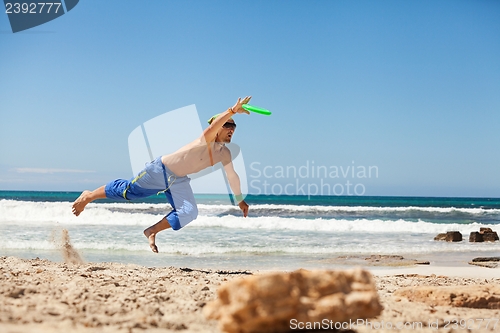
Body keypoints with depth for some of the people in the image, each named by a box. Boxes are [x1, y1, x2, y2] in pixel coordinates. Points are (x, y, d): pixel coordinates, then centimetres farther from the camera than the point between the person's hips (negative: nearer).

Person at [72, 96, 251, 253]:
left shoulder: (224, 153, 1)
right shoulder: (207, 139, -21)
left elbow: (232, 175, 15)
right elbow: (213, 125, -46)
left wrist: (240, 199, 22)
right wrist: (233, 110, -57)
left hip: (179, 181, 7)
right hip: (162, 169, -7)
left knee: (189, 213, -13)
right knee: (126, 190, 2)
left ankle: (152, 231, 5)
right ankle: (88, 196, 25)